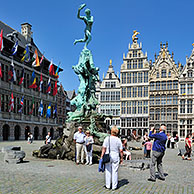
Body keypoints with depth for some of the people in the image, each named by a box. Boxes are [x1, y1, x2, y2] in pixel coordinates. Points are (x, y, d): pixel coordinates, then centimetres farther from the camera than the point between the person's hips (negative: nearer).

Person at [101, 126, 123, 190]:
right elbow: (121, 150, -2)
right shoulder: (118, 140, -4)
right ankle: (114, 186, 12)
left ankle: (108, 185, 16)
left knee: (108, 171, 9)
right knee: (115, 171, 7)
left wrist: (102, 156, -1)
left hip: (108, 157, 0)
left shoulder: (107, 138, -6)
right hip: (116, 157, 0)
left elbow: (104, 148, -8)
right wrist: (121, 158, 9)